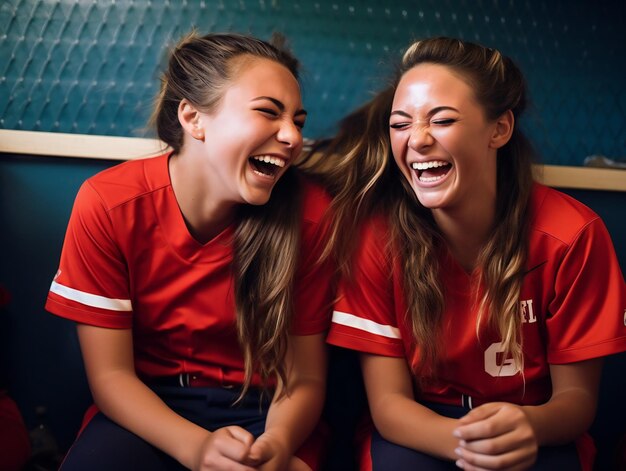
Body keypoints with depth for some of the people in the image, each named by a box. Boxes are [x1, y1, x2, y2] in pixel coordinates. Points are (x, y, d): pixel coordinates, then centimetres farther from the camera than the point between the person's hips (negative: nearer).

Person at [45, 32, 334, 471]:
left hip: (261, 410, 0)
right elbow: (110, 374, -10)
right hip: (147, 411, 1)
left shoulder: (310, 212, -16)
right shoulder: (108, 204, -15)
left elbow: (306, 377, -8)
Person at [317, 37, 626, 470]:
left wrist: (528, 426, -30)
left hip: (533, 431, 1)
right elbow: (388, 400, -13)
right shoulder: (375, 231, -16)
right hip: (420, 433, 0)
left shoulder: (571, 234, -15)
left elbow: (578, 395, -8)